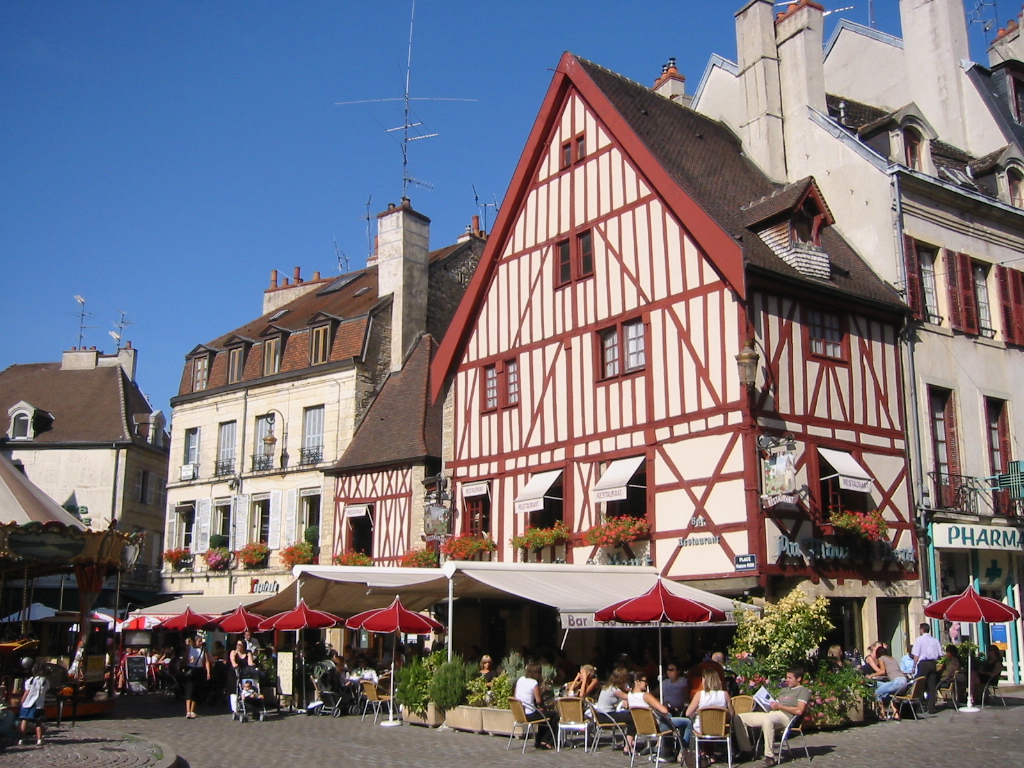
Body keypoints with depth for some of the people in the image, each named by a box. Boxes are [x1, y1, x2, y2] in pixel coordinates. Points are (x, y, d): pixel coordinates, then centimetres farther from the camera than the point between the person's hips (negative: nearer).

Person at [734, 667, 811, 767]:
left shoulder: (803, 691, 5)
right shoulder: (784, 690, 33)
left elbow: (799, 711, -10)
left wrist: (779, 706, -9)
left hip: (785, 716, -9)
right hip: (771, 714, 9)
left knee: (767, 720, -44)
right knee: (739, 718, -2)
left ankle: (770, 757, -36)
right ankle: (746, 749, 3)